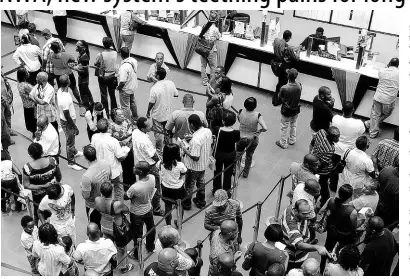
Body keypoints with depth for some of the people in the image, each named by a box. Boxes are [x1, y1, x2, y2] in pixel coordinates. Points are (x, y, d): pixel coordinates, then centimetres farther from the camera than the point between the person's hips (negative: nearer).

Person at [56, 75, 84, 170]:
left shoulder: (59, 91, -9)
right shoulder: (65, 99, -37)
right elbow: (67, 116, -28)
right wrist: (75, 127, -17)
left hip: (63, 119, 8)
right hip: (67, 122, -8)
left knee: (71, 138, 31)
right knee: (70, 142, 10)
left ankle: (74, 152, 55)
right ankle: (71, 163, 28)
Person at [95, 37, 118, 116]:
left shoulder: (100, 54, -22)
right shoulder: (115, 53, -13)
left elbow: (95, 64, -8)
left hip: (103, 77, -3)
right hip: (112, 76, 3)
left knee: (104, 95, 11)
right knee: (112, 94, 20)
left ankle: (106, 112, 18)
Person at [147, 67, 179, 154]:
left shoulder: (154, 89, -27)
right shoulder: (171, 84, -13)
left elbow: (151, 103, -18)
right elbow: (176, 94, 2)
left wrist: (148, 112, -1)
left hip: (157, 115, -5)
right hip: (168, 113, 5)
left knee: (158, 133, 13)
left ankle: (159, 150, 27)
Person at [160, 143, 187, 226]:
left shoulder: (162, 164, -18)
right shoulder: (180, 165, -25)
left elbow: (161, 178, -4)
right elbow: (183, 179, -10)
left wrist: (162, 188, 9)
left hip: (166, 189, 2)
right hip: (178, 190, -2)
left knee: (168, 207, 20)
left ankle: (168, 225, 35)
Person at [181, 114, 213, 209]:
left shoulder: (195, 140, -37)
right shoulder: (208, 131, -13)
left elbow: (195, 158, -32)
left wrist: (186, 150, -17)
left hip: (194, 167, -7)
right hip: (204, 164, 7)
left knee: (189, 185, 17)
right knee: (201, 182, 28)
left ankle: (186, 204, 37)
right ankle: (201, 201, 47)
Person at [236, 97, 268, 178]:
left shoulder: (240, 112, -21)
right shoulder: (258, 115, -27)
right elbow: (265, 128, -32)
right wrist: (259, 131, -12)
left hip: (241, 138, 1)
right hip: (253, 140, -1)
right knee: (249, 156, 26)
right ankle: (245, 173, 44)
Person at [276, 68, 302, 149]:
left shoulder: (284, 88, -31)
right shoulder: (299, 85, -18)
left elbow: (279, 97, -13)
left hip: (286, 111, -4)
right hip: (296, 109, 4)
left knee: (284, 127, 17)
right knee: (293, 125, 28)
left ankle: (283, 143, 33)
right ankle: (292, 140, 46)